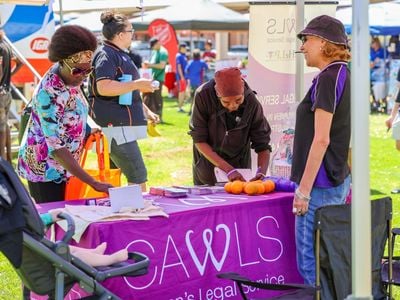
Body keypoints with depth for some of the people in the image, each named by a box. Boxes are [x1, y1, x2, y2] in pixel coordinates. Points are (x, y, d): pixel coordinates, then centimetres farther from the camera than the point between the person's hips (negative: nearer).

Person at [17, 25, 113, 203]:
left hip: (62, 167, 8)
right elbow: (56, 147, -32)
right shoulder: (50, 94, -30)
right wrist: (93, 183, -35)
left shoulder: (69, 77, -5)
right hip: (45, 169, -8)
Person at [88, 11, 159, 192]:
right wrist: (137, 84, -20)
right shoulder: (106, 55, -12)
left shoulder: (119, 54, 21)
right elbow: (103, 87, -26)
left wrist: (146, 111, 27)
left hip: (122, 124, 11)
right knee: (138, 177, -16)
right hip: (114, 125, -11)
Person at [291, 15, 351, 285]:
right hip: (338, 180, 10)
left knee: (311, 263, -4)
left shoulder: (328, 78, -15)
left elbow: (321, 139, -21)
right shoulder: (344, 75, 13)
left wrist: (304, 189, -19)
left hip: (320, 184, -10)